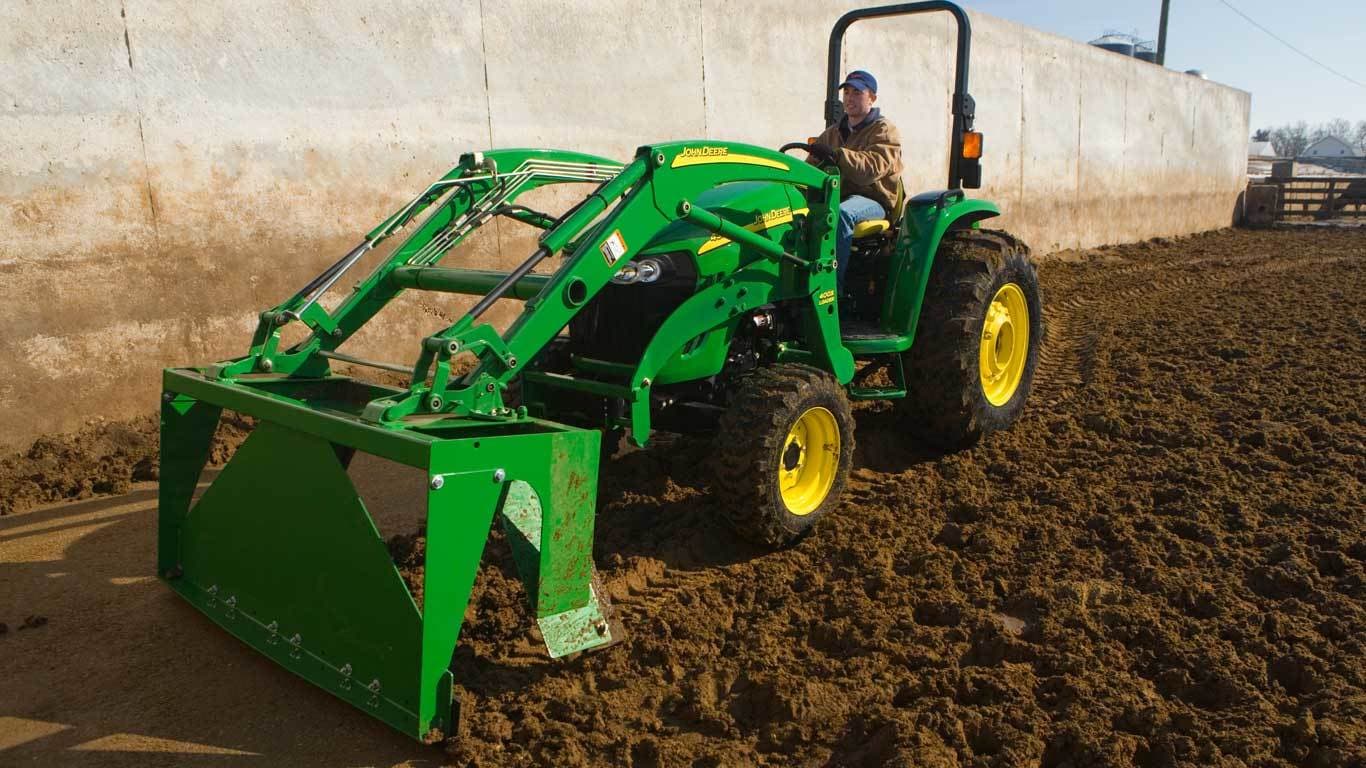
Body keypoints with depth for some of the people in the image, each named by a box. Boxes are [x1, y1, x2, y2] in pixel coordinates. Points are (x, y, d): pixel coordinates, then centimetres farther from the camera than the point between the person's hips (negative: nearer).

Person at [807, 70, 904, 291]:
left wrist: (838, 156, -35)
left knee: (841, 213, -39)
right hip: (837, 195, 6)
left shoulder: (884, 130, 0)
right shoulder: (832, 133, 21)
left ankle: (833, 286, -38)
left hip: (872, 200, -5)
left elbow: (873, 166, -19)